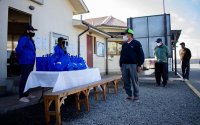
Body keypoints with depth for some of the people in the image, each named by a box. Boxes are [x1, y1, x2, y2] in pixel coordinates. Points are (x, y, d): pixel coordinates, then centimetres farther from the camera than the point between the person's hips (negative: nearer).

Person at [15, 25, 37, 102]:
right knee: (24, 79, -5)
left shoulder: (30, 40, 18)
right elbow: (18, 49, -24)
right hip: (25, 63, -10)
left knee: (28, 78, 14)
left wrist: (32, 58, 13)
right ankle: (21, 96, 2)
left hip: (30, 62, 10)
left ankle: (26, 94, 25)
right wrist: (22, 57, -12)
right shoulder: (24, 38, -12)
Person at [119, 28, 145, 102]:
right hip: (124, 65, 5)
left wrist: (139, 65, -9)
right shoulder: (124, 45, 17)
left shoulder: (136, 43, 1)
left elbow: (141, 54, -3)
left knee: (134, 82, 0)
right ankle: (129, 95, 19)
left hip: (133, 65, -5)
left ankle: (136, 96, 11)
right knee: (126, 82, 6)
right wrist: (121, 65, 13)